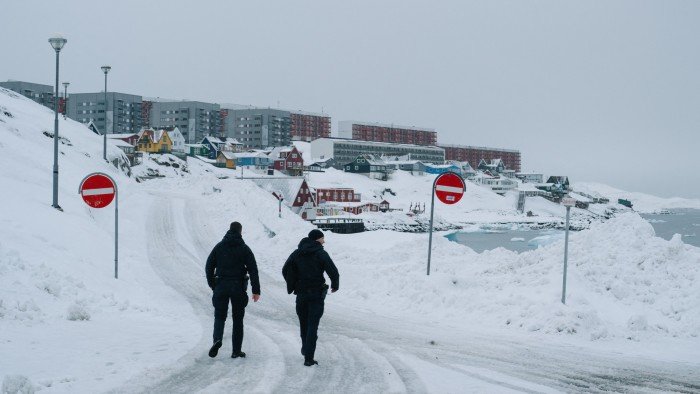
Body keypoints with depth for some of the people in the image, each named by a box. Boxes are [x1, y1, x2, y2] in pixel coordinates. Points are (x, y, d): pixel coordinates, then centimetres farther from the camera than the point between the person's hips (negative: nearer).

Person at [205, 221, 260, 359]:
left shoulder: (219, 246, 5)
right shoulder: (244, 248, 0)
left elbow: (209, 266, 5)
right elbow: (253, 270, -5)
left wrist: (212, 285, 13)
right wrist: (256, 291, -4)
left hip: (221, 287, 1)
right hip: (238, 288, -1)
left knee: (219, 316, 9)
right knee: (238, 319, 8)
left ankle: (217, 339, -19)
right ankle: (236, 350, 7)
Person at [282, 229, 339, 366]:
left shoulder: (296, 253, 6)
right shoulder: (321, 253, -8)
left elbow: (285, 270, 6)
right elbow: (333, 271, -14)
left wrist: (292, 286, 16)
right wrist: (335, 286, 4)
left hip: (301, 293, 4)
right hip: (316, 294, -4)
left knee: (303, 322, 22)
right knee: (313, 325, -3)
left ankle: (305, 348, 38)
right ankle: (308, 358, -9)